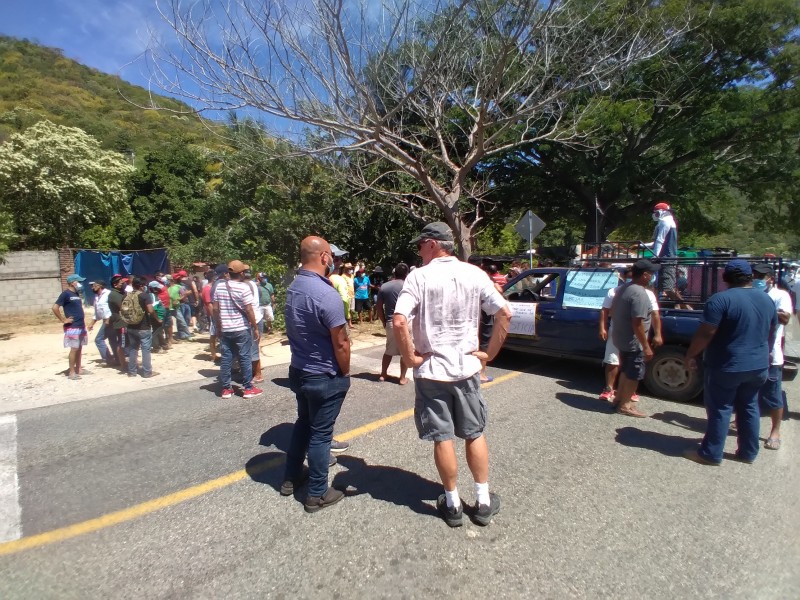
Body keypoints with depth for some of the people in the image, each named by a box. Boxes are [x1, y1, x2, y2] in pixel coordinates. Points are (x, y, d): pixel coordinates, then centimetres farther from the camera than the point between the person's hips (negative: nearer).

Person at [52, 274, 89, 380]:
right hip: (72, 327, -8)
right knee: (74, 349, -5)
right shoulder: (66, 294, -11)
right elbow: (55, 308, -18)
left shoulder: (76, 293, 14)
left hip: (81, 326, 8)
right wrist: (63, 320, -14)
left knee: (79, 348, 12)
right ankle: (71, 372, 3)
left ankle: (78, 369, 21)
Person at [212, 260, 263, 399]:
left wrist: (218, 327, 16)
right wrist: (255, 328, -6)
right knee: (245, 358, 4)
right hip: (242, 329, -4)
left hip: (225, 329, 5)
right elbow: (249, 310, -14)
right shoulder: (244, 287, -13)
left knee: (226, 359, 10)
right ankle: (248, 388, 11)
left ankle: (226, 389, 18)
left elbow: (215, 309, 6)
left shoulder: (218, 286, 3)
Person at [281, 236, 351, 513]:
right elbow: (341, 343, -20)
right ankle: (317, 494, 21)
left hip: (298, 371, 8)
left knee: (303, 423, 24)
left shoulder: (292, 289, 1)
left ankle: (291, 477, 39)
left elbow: (296, 331, 8)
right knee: (320, 433, 6)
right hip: (325, 377, -8)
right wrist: (345, 373, -6)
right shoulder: (327, 294, -25)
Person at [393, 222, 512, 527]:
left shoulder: (419, 276, -12)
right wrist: (490, 353, 3)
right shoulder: (475, 274, -2)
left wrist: (409, 357, -10)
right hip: (467, 368, 3)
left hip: (431, 370, -3)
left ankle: (452, 504, 25)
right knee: (475, 434, 17)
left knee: (442, 438, 11)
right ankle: (483, 502, 28)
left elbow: (399, 322, -23)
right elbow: (505, 313, -4)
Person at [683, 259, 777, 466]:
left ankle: (711, 454, 10)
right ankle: (748, 453, 28)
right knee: (749, 407, 18)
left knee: (719, 409, 1)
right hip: (758, 366, 7)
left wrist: (690, 355, -11)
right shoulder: (767, 300, 6)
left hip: (726, 366, -7)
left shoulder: (721, 299, -18)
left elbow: (705, 333, -22)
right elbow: (771, 334, 17)